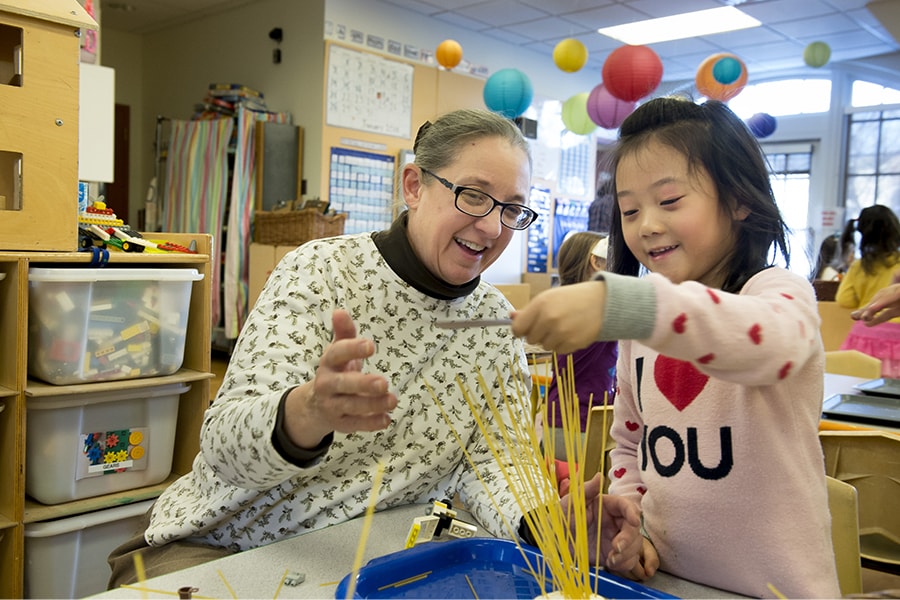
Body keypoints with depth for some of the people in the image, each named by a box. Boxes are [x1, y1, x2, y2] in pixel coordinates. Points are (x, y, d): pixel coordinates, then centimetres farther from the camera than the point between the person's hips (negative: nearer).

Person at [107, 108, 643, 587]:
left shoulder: (498, 325, 0)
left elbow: (483, 462, -2)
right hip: (223, 544, -2)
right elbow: (223, 445, -21)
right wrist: (308, 413, -43)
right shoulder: (324, 270, -13)